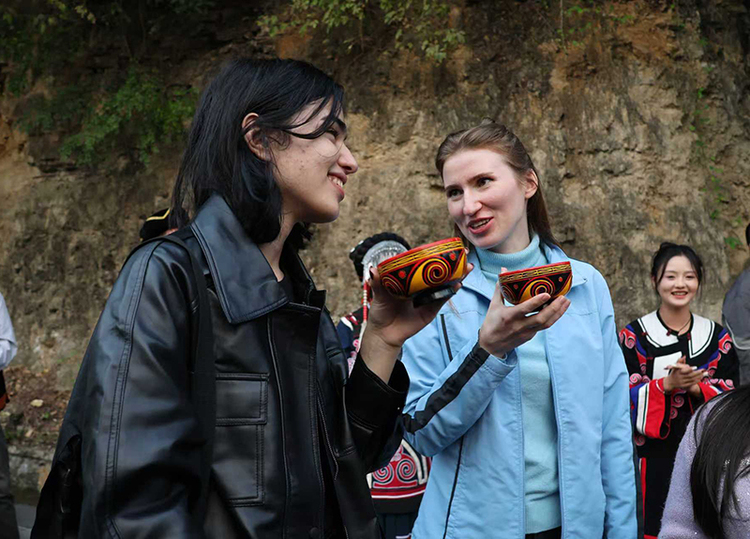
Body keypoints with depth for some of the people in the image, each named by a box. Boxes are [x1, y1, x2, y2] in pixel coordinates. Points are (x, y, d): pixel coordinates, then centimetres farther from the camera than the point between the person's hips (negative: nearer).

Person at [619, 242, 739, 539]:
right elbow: (621, 397, -7)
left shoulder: (717, 337, 7)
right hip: (654, 459, -2)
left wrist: (697, 387, -15)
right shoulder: (634, 336, -2)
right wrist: (666, 385, -22)